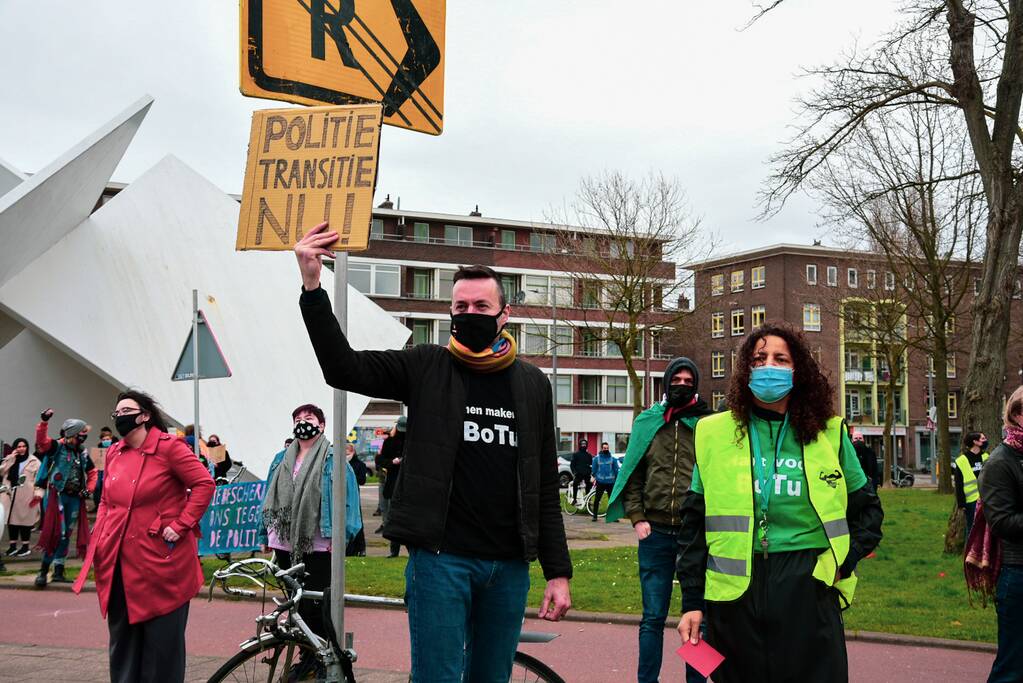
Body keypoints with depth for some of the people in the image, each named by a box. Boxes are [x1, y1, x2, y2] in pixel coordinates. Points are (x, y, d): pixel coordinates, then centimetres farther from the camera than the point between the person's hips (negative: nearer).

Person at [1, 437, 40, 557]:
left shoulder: (33, 461, -1)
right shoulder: (10, 460, 13)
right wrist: (11, 458, -7)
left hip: (25, 496, -4)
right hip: (10, 495, 4)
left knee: (25, 520, 1)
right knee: (11, 520, 7)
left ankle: (25, 547, 9)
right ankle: (13, 546, 17)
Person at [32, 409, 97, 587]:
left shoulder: (83, 452, 11)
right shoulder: (57, 446, -6)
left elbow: (92, 472, 22)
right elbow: (42, 441, -25)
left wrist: (89, 489, 7)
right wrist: (44, 422, -40)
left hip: (75, 498, 6)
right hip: (57, 495, -6)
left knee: (66, 535, 10)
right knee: (57, 532, -12)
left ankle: (58, 571, 18)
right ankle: (44, 570, -3)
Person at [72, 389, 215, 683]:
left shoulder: (169, 447, -8)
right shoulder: (114, 453, 13)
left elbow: (204, 484, -12)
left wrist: (180, 525, -15)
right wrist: (99, 543, 10)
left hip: (160, 561, -7)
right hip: (119, 564, 7)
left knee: (162, 641, 1)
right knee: (123, 640, 14)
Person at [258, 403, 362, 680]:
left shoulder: (333, 459, -2)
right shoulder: (281, 460, 15)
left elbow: (348, 498, -8)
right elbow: (270, 499, 17)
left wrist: (339, 536, -15)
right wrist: (266, 537, 13)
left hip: (319, 546, -5)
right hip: (285, 544, 6)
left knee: (317, 605, -3)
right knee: (296, 603, 11)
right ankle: (307, 655, 24)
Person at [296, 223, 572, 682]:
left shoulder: (533, 384, 8)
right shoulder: (427, 368, 2)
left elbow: (546, 486, 9)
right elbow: (343, 367, -9)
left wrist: (558, 573, 6)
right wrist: (312, 287, -20)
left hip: (509, 565, 3)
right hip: (441, 558, -3)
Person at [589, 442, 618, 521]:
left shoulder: (613, 459, 6)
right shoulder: (596, 458, 4)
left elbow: (616, 470, 7)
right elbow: (594, 469, 7)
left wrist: (616, 479, 3)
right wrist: (594, 477, -1)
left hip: (610, 482, 1)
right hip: (600, 482, -1)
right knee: (596, 499, -1)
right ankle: (595, 516, 7)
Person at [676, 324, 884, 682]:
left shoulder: (829, 433, 6)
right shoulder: (715, 433, 3)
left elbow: (867, 508, 16)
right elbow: (695, 524, 5)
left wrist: (846, 563, 1)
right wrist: (692, 602, 2)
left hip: (809, 590, 0)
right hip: (735, 593, 0)